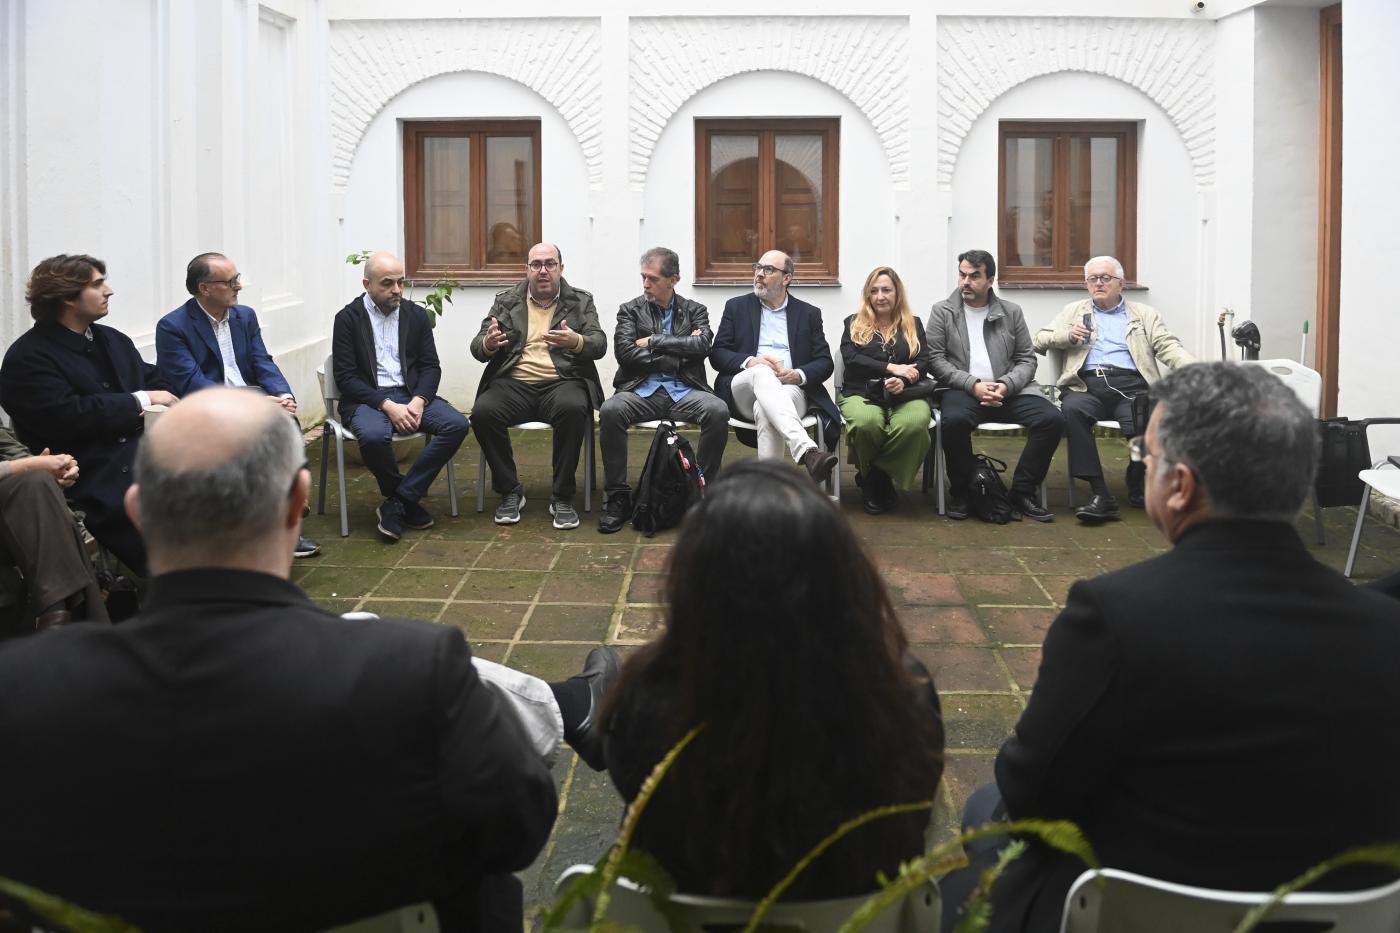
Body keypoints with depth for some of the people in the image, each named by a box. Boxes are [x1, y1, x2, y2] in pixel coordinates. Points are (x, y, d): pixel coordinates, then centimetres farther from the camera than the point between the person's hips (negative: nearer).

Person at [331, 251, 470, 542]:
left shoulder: (416, 314, 11)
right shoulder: (348, 318, 0)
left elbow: (431, 366, 8)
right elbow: (345, 377, -7)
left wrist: (418, 401, -13)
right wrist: (387, 406, -19)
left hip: (411, 395, 4)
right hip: (367, 398, -4)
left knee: (457, 425, -23)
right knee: (374, 435, -38)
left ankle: (398, 502, -16)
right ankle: (407, 501, -8)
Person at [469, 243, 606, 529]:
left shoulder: (581, 302, 11)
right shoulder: (506, 301, 13)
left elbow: (599, 344, -1)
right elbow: (477, 348, 7)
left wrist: (575, 341, -25)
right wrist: (488, 343, -19)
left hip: (561, 384, -1)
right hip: (514, 384, 1)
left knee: (573, 408, -36)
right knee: (483, 412, -29)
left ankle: (562, 497, -21)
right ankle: (510, 492, -11)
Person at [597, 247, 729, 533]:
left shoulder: (695, 311, 14)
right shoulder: (630, 310, 12)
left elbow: (702, 346, -7)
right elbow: (624, 353, -5)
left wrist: (653, 342, -5)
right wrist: (677, 355, -5)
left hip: (683, 391, 0)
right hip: (642, 390, 0)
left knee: (718, 411, -32)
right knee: (610, 411, -33)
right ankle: (618, 497, -22)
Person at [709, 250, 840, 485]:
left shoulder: (809, 314, 18)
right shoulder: (736, 307, 18)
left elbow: (825, 363, 11)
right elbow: (717, 354, 8)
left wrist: (799, 375, -12)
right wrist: (749, 362, -12)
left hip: (792, 389, 0)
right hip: (743, 390, 0)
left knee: (765, 411, -38)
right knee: (763, 372, -38)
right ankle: (807, 451, -58)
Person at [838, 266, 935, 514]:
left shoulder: (914, 325, 20)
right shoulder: (854, 324, 17)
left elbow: (923, 363, 7)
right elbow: (851, 360, -1)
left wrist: (903, 380, -16)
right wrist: (891, 368, -11)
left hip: (906, 394, 1)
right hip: (862, 393, -1)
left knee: (914, 423, -38)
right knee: (866, 422, -39)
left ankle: (875, 478, -16)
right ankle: (877, 481, -10)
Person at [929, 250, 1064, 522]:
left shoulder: (1012, 312, 13)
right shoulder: (942, 311, 7)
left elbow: (1027, 359, 10)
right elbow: (935, 359, -1)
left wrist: (1006, 385, -10)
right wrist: (973, 385, -14)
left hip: (1008, 390, 3)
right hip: (962, 390, -3)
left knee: (1052, 419, -22)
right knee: (954, 419, -37)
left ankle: (1022, 492, -8)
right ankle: (960, 493, -15)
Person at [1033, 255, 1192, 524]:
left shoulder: (1145, 314, 23)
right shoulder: (1074, 311, 27)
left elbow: (1168, 347, 10)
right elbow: (1039, 341, 21)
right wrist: (1068, 335, 0)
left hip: (1131, 385, -1)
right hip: (1086, 385, 1)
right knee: (1072, 409, -35)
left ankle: (1138, 487, -5)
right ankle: (1099, 493, -33)